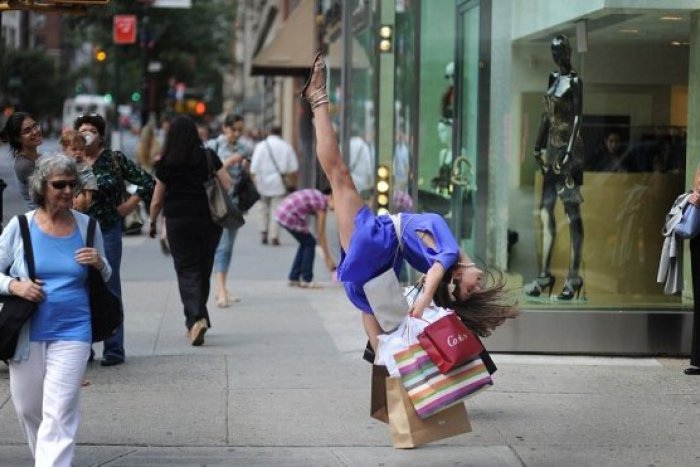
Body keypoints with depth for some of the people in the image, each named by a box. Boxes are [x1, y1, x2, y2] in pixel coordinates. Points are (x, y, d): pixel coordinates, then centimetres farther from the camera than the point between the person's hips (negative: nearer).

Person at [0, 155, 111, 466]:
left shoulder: (87, 226, 2)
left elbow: (105, 278, 15)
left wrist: (99, 264, -7)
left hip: (72, 332, -1)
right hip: (26, 332, 1)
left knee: (59, 414, -10)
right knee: (28, 408, 14)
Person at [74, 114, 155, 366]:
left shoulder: (114, 159, 1)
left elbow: (147, 183, 2)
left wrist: (127, 206, -1)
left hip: (107, 231, -3)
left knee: (109, 289, 0)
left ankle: (114, 349, 4)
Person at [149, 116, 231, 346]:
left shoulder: (165, 164, -4)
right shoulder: (209, 157, -2)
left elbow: (157, 200, 1)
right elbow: (228, 186, -4)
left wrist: (152, 223, 17)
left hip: (178, 221, -2)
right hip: (209, 220, 2)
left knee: (187, 270, 0)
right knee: (204, 269, 14)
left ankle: (196, 318, -20)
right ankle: (198, 316, 23)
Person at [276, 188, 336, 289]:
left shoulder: (318, 197, 15)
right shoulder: (322, 203, -11)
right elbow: (321, 234, -7)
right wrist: (328, 258, 0)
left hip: (282, 213, 9)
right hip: (290, 217, -9)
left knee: (306, 243, 18)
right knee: (310, 243, 3)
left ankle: (294, 278, 22)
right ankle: (306, 280, 7)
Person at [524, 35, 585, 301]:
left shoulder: (574, 81, -8)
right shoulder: (553, 79, 14)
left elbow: (577, 117, -14)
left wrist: (568, 151, -21)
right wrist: (539, 146, 17)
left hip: (568, 151, -8)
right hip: (552, 149, 8)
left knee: (572, 213, -5)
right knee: (546, 212, 7)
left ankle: (574, 277, -3)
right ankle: (545, 274, 11)